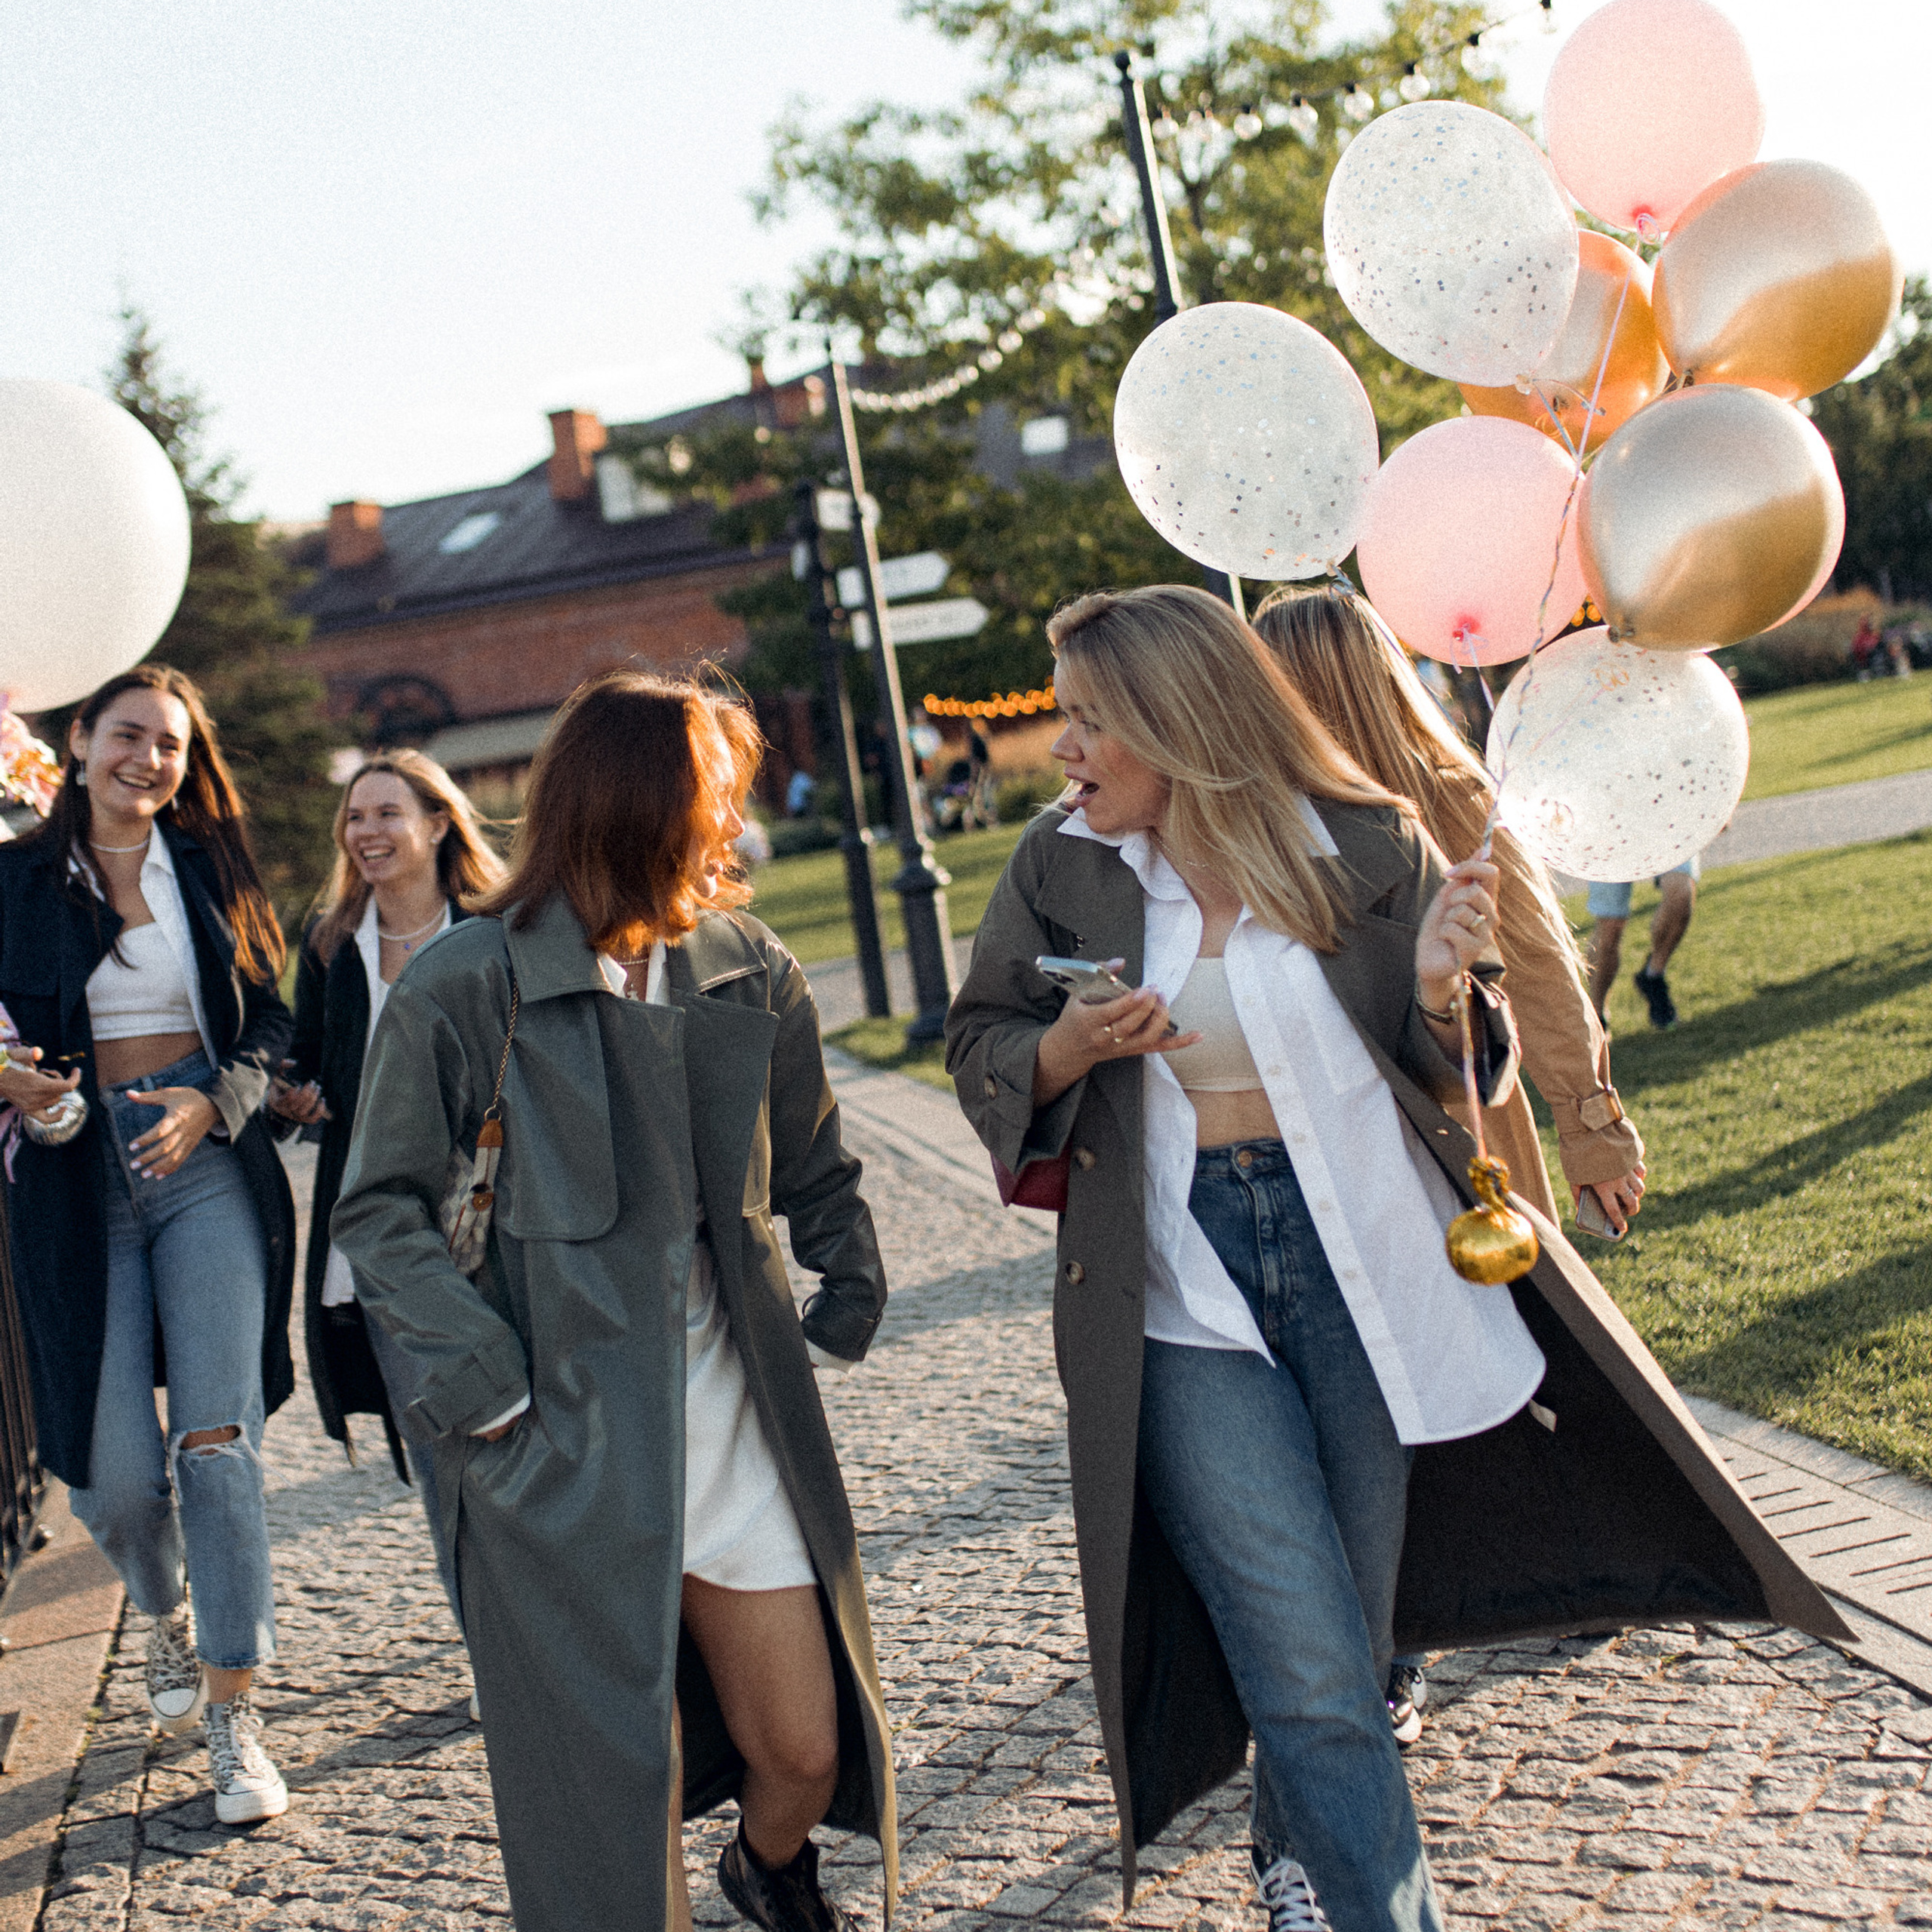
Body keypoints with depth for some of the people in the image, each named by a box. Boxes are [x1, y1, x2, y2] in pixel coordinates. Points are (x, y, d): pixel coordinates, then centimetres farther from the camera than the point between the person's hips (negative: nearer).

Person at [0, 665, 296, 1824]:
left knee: (216, 1439, -8)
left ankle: (234, 1719, -1)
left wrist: (214, 1101, -11)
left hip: (208, 1164, 0)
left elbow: (270, 1022, 8)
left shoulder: (211, 866, 8)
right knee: (114, 1465, -2)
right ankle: (168, 1615, 32)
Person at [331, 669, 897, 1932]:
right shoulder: (466, 987, -9)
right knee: (621, 1791, 1)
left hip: (741, 1409, 4)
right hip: (571, 1437, -4)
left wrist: (848, 1308, 11)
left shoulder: (750, 973, 5)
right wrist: (485, 1388, -12)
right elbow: (382, 1213, -5)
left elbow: (815, 1172, 20)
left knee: (807, 1749, 11)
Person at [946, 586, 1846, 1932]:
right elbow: (979, 1052, 9)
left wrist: (1440, 992, -20)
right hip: (1186, 1303, 0)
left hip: (1364, 1272, 1)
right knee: (1317, 1676, -7)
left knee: (1344, 1630, 14)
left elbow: (1462, 1073, 2)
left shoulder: (1366, 848, -3)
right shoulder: (1060, 870, 1)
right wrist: (1070, 1047, -12)